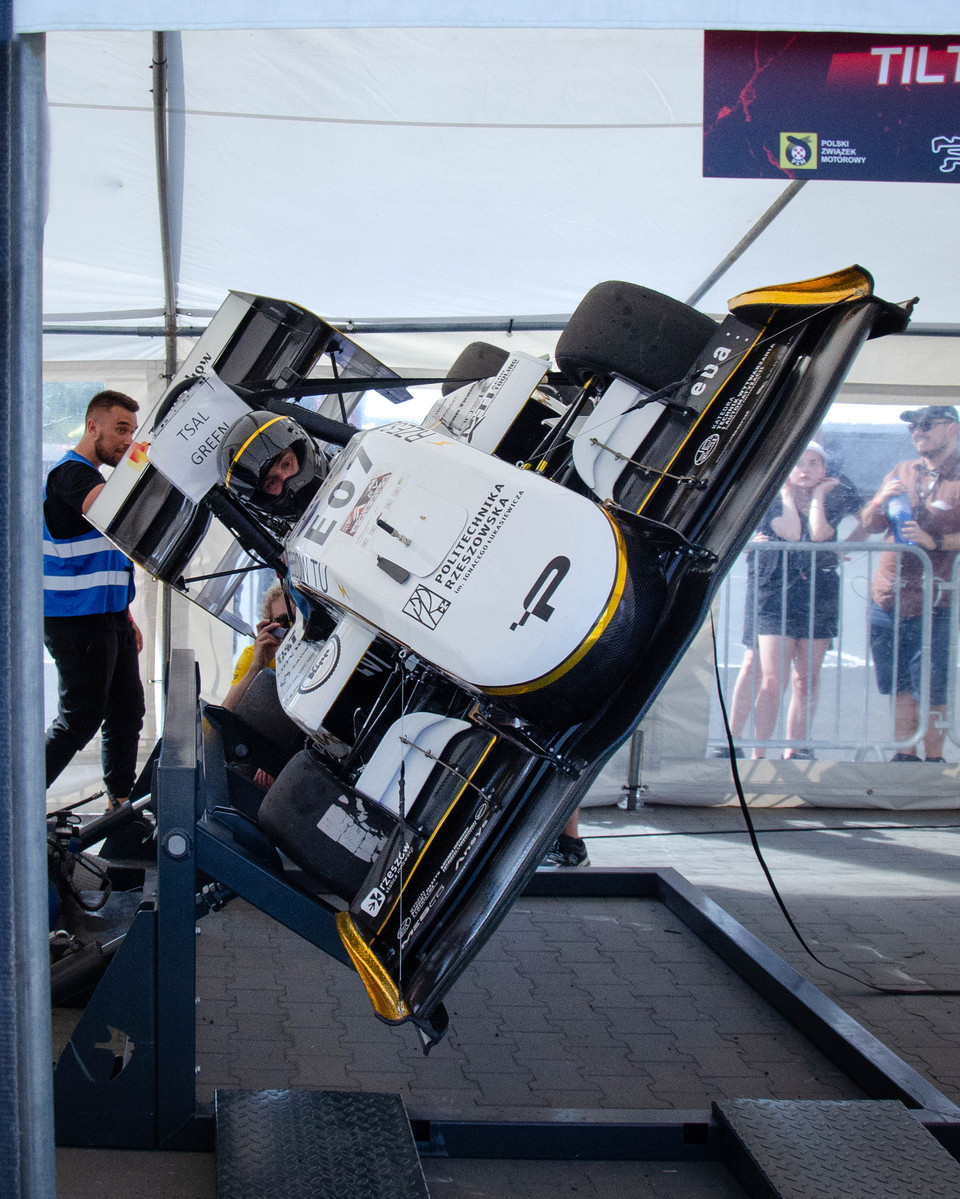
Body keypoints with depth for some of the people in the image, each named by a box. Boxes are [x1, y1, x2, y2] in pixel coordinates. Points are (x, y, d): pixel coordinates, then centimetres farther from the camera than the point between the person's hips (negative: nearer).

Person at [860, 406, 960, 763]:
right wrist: (882, 501, -3)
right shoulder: (901, 472, 16)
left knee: (930, 689, -3)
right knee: (899, 686, 9)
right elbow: (868, 525, 16)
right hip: (887, 597, 5)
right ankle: (904, 756, 18)